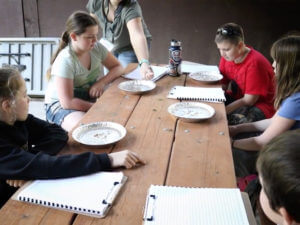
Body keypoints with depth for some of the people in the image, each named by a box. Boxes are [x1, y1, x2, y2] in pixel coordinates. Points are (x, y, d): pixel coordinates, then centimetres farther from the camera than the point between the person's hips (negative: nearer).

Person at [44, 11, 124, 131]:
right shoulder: (65, 60, -24)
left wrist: (102, 82, -14)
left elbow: (117, 67, 6)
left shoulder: (97, 48, -5)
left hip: (91, 98, 7)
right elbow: (67, 102, -26)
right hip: (61, 106, -6)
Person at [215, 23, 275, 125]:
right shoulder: (227, 56, -4)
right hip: (238, 97, 8)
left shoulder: (255, 63, -25)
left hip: (259, 106, -7)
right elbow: (223, 84, 3)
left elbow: (248, 100, -21)